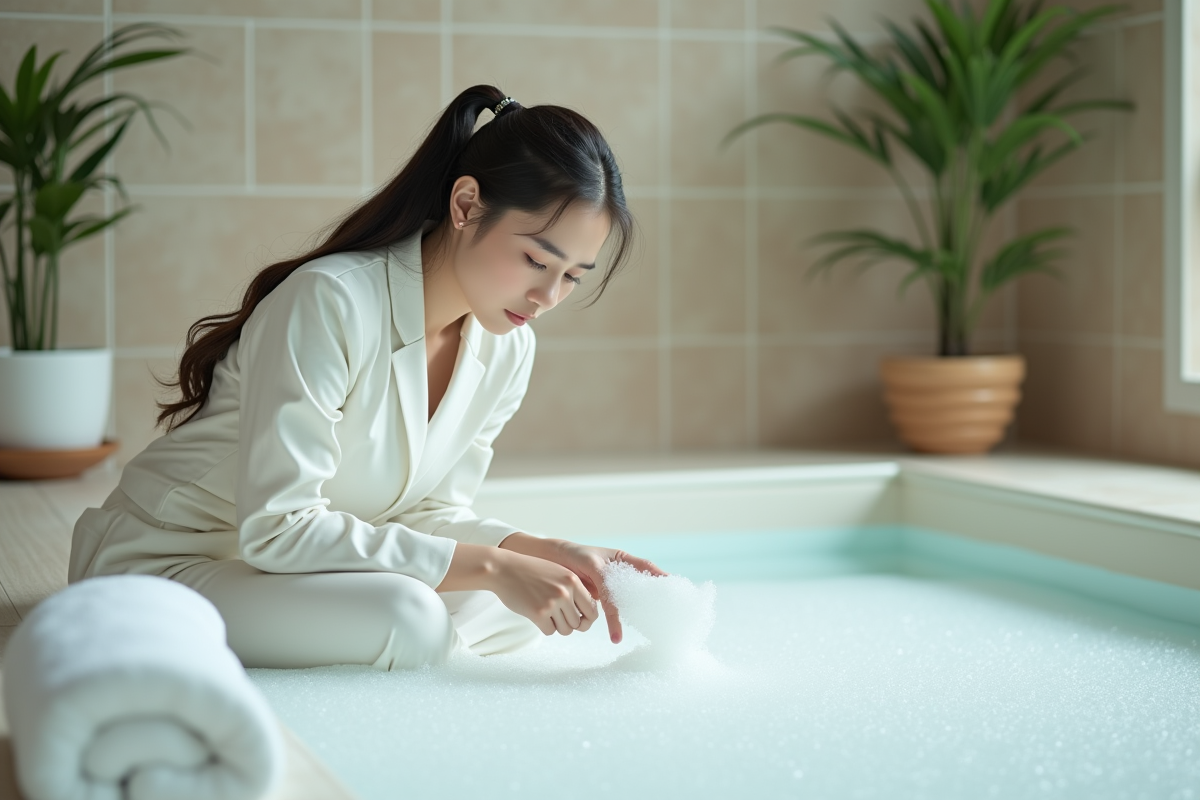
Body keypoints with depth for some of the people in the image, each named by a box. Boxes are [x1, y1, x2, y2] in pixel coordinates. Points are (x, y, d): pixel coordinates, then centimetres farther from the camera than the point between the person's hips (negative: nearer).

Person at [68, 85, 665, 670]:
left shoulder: (507, 349, -2)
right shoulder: (329, 303, -27)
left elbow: (428, 510, 3)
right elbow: (276, 529, -30)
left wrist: (549, 554, -17)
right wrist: (491, 566, -31)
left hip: (300, 563, 7)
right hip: (160, 566, -7)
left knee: (528, 606, -7)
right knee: (405, 618, -31)